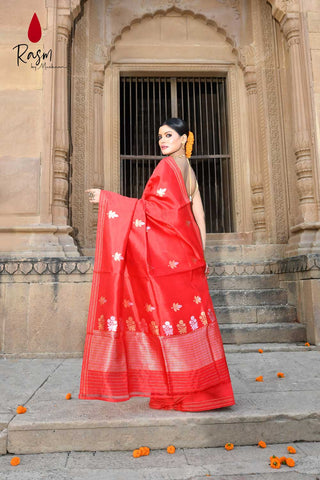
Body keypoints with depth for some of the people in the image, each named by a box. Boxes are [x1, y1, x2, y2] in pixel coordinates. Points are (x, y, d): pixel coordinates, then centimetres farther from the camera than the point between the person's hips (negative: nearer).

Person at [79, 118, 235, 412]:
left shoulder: (167, 165, -7)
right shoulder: (190, 171, 18)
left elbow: (148, 207, -14)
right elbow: (199, 217, 15)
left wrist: (106, 198, -9)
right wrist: (200, 253, 16)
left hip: (167, 254, -9)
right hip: (186, 253, 9)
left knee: (170, 314, -4)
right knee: (189, 309, 10)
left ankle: (181, 392, 4)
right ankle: (200, 386, 18)